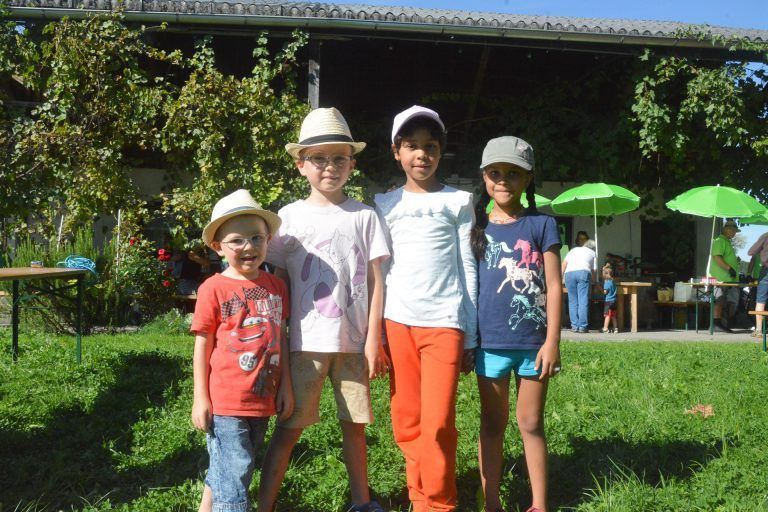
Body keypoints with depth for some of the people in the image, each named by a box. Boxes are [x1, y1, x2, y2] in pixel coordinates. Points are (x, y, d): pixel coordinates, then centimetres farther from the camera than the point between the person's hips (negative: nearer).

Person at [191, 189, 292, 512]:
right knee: (234, 470, -3)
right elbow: (202, 344, -5)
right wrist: (200, 398, -6)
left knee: (225, 468, 20)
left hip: (262, 399, 5)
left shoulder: (276, 286, 5)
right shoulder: (214, 289, -8)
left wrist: (285, 386, 9)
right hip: (225, 401, -5)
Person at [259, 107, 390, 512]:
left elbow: (376, 281, 3)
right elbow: (278, 284, 6)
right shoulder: (289, 217, 4)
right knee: (289, 429, 2)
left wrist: (373, 340, -2)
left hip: (354, 341, 1)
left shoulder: (364, 216, 4)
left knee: (354, 425, 12)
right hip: (306, 342, -1)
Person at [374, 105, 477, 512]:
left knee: (437, 424, -7)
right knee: (407, 423, 6)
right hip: (398, 322, 2)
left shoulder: (458, 202, 6)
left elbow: (467, 269, 6)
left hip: (445, 322, -2)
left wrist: (470, 337, 3)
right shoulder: (386, 205, 10)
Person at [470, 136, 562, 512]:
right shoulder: (477, 227, 4)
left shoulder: (542, 225, 0)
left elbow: (553, 287, -2)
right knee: (493, 424, 11)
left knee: (531, 424, 10)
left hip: (533, 341, -1)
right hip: (489, 342, 1)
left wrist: (552, 341, -8)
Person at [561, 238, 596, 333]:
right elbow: (594, 270, 17)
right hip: (584, 272, -2)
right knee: (583, 300, -3)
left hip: (569, 273, 2)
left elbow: (564, 263, 16)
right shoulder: (593, 253, 27)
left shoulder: (574, 249, 30)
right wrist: (591, 279, 33)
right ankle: (583, 326, -8)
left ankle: (575, 326, 2)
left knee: (573, 301, 6)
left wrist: (561, 276, 13)